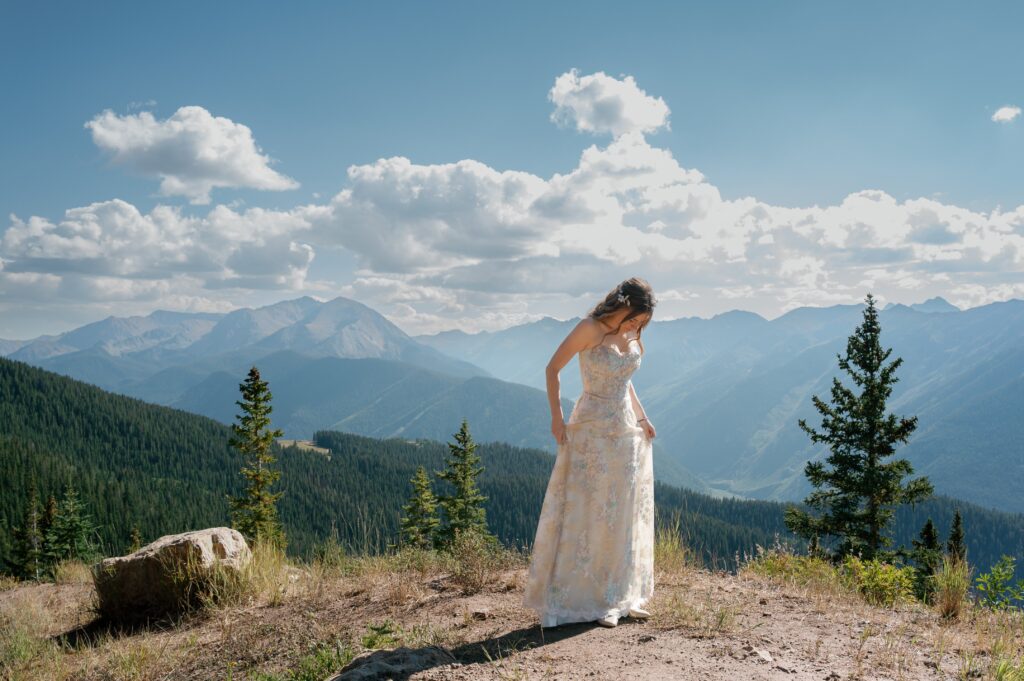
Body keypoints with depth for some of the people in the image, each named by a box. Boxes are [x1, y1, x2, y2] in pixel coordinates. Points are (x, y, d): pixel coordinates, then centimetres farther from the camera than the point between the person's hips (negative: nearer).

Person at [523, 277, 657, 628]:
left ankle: (621, 597, 21)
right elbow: (552, 368, -8)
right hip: (592, 432, -7)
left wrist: (642, 417, 12)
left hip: (627, 431, 7)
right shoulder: (590, 329, -13)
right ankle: (588, 600, 7)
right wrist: (556, 417, -12)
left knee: (625, 515, 10)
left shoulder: (633, 336, 6)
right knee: (589, 514, -2)